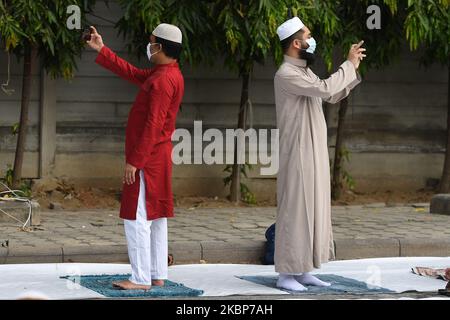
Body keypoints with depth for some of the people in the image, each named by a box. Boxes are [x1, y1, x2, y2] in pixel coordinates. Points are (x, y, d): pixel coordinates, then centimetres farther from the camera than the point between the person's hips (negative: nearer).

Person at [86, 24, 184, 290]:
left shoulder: (163, 80, -20)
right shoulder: (166, 73, 12)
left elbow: (153, 126, -24)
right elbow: (131, 73, 25)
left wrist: (134, 161, -22)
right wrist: (101, 50, 27)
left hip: (147, 159, -11)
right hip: (158, 158, 11)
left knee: (137, 218, -8)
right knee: (156, 218, 12)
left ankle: (141, 279, -8)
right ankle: (157, 275, 16)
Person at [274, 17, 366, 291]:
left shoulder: (304, 71, 13)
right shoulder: (286, 75, -17)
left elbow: (333, 96, 22)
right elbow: (325, 88, -27)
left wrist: (353, 68, 13)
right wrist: (349, 65, -15)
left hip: (315, 155, 9)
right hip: (298, 155, -9)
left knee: (314, 210, 10)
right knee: (295, 210, -6)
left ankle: (303, 270, 15)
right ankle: (286, 274, -1)